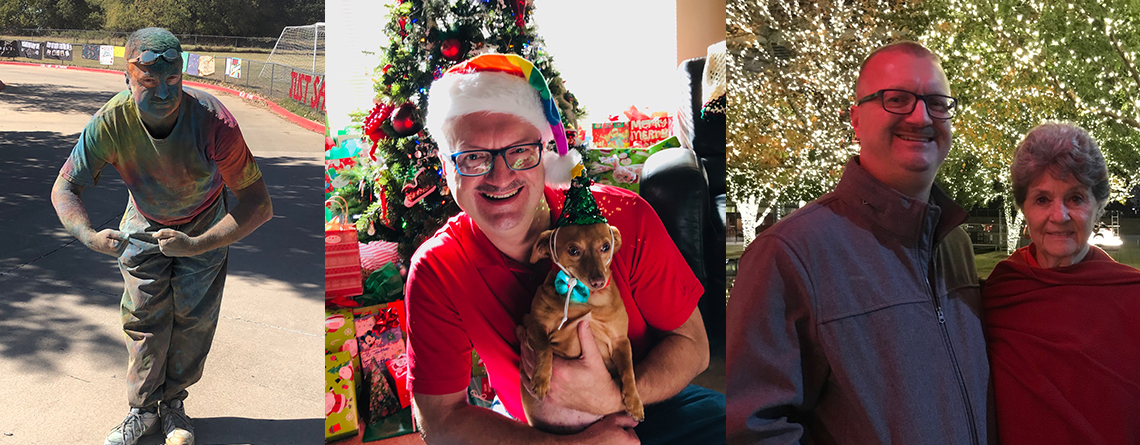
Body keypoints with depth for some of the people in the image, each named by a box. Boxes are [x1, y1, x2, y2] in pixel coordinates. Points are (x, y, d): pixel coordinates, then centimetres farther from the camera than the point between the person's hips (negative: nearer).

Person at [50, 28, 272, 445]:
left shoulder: (214, 122, -38)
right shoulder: (112, 122, -30)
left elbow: (259, 206, -36)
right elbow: (64, 189, -18)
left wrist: (197, 245, -44)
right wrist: (90, 235, -39)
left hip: (205, 226, -1)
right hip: (144, 223, 2)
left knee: (193, 317, 1)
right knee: (144, 316, 1)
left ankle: (173, 401, 24)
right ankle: (144, 407, 21)